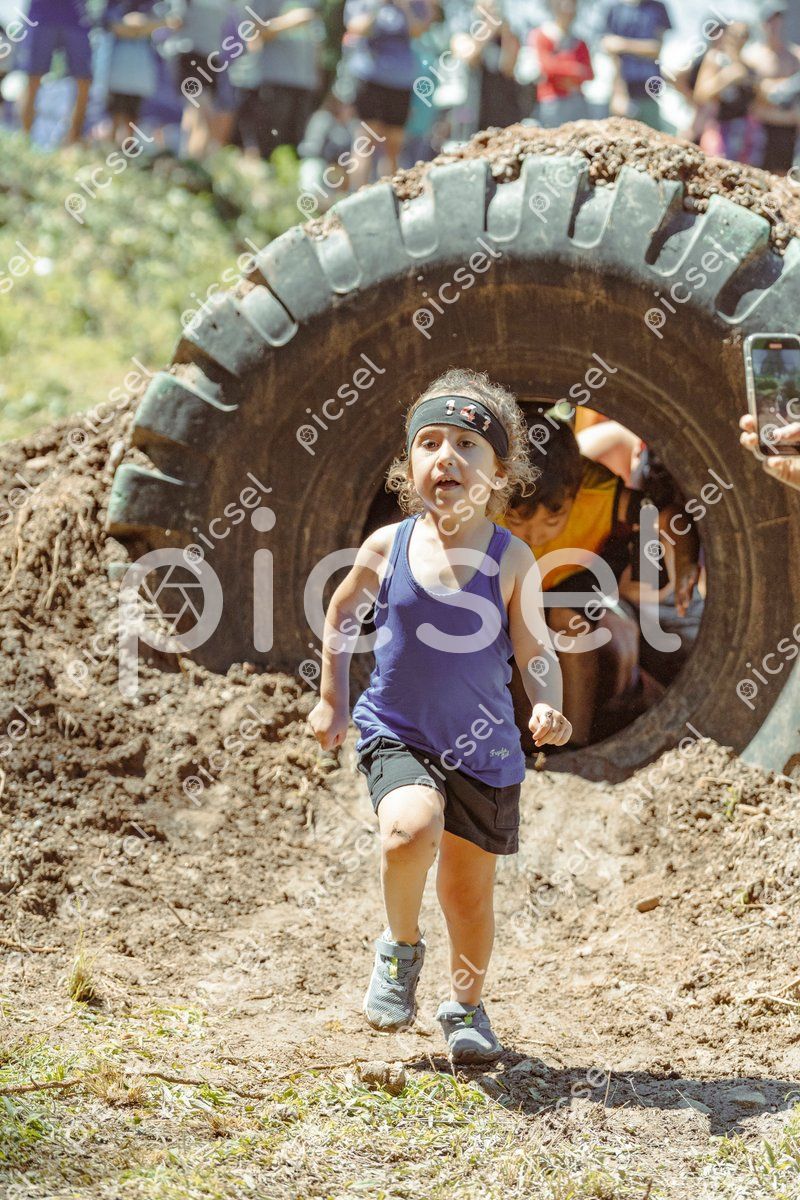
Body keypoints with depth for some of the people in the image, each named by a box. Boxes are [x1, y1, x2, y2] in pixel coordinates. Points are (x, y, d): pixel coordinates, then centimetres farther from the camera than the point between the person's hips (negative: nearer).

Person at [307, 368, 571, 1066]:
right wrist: (332, 700, 13)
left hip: (483, 748, 1)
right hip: (397, 736, -1)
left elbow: (536, 653, -5)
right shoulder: (388, 547, -7)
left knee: (469, 889, 9)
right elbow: (343, 612, 11)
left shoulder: (512, 561, -10)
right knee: (410, 828, -30)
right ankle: (401, 947, 0)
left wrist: (547, 708, -25)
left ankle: (467, 1007, 37)